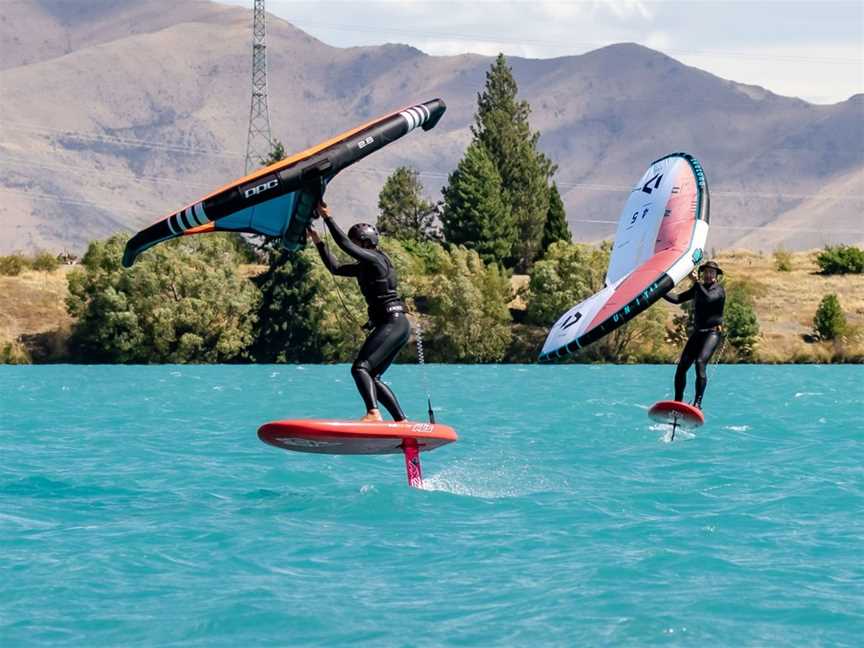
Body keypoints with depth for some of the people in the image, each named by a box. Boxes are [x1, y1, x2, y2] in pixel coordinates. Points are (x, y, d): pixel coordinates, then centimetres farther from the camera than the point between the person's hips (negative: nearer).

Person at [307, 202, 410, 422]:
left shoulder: (375, 259, -8)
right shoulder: (364, 266, 19)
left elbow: (345, 245, -18)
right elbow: (335, 268, 24)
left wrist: (327, 217, -13)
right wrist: (318, 242, 22)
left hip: (392, 324, -10)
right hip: (397, 326, 10)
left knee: (360, 368, -19)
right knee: (372, 377, 9)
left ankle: (373, 414, -34)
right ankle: (402, 421, 7)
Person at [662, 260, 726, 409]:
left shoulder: (718, 290, -5)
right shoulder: (698, 289, 15)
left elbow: (708, 298, -26)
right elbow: (678, 299, 16)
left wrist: (696, 282, -22)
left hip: (712, 333, -7)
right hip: (698, 333, 7)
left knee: (700, 362, -25)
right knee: (682, 366, -1)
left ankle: (698, 402, -26)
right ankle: (677, 402, 8)